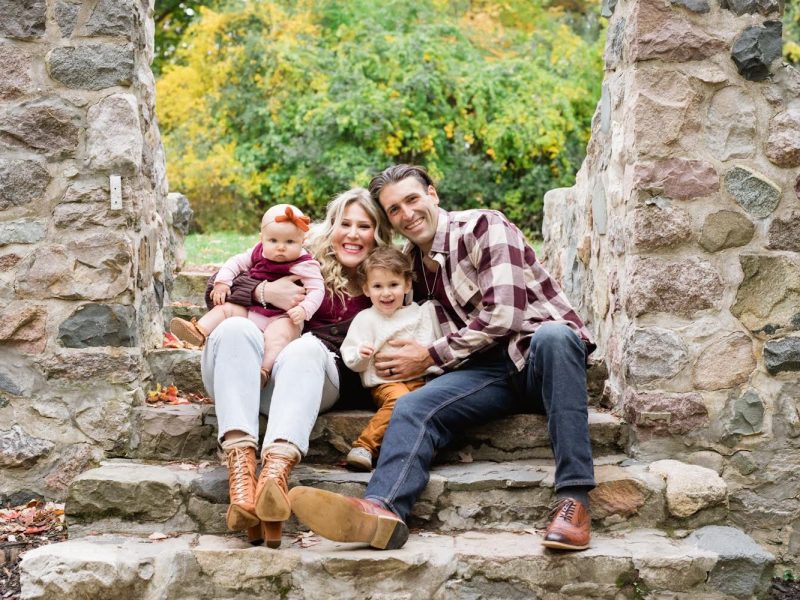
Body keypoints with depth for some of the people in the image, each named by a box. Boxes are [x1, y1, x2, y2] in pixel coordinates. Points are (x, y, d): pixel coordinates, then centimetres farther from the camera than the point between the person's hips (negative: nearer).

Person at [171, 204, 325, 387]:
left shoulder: (304, 266, -11)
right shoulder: (258, 253, 6)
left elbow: (316, 289, -15)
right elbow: (236, 262, 15)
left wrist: (303, 309, -31)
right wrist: (222, 282, 0)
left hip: (283, 317, -7)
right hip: (251, 310, 7)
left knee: (277, 333, -36)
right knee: (225, 308, -2)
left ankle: (264, 370, -48)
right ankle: (199, 331, -18)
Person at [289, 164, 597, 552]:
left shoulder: (484, 227, -4)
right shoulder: (411, 263, 16)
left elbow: (503, 314, -15)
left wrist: (431, 356, -9)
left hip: (540, 358, -5)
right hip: (489, 370, 5)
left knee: (553, 337, -40)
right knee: (412, 408, -22)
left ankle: (573, 499, -43)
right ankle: (382, 509, -50)